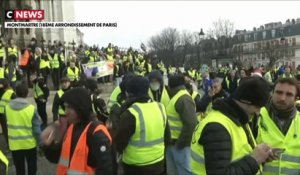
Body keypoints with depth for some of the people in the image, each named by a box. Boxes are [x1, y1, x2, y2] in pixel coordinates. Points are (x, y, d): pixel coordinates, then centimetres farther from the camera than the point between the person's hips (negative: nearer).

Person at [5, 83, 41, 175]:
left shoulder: (7, 107, -8)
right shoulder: (31, 109, -19)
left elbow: (8, 123, 5)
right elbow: (36, 128, -15)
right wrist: (40, 142, -4)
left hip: (14, 144, 3)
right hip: (30, 143, -2)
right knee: (32, 167, 18)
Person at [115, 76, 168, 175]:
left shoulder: (130, 113, -24)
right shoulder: (160, 107, -5)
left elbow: (120, 141, -13)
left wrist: (119, 150, 4)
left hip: (136, 166, -5)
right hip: (159, 163, 5)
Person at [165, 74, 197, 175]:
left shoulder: (184, 99, -21)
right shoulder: (176, 97, 12)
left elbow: (190, 124, -29)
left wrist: (180, 143, -22)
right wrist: (170, 140, 16)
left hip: (178, 143, -10)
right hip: (172, 142, 10)